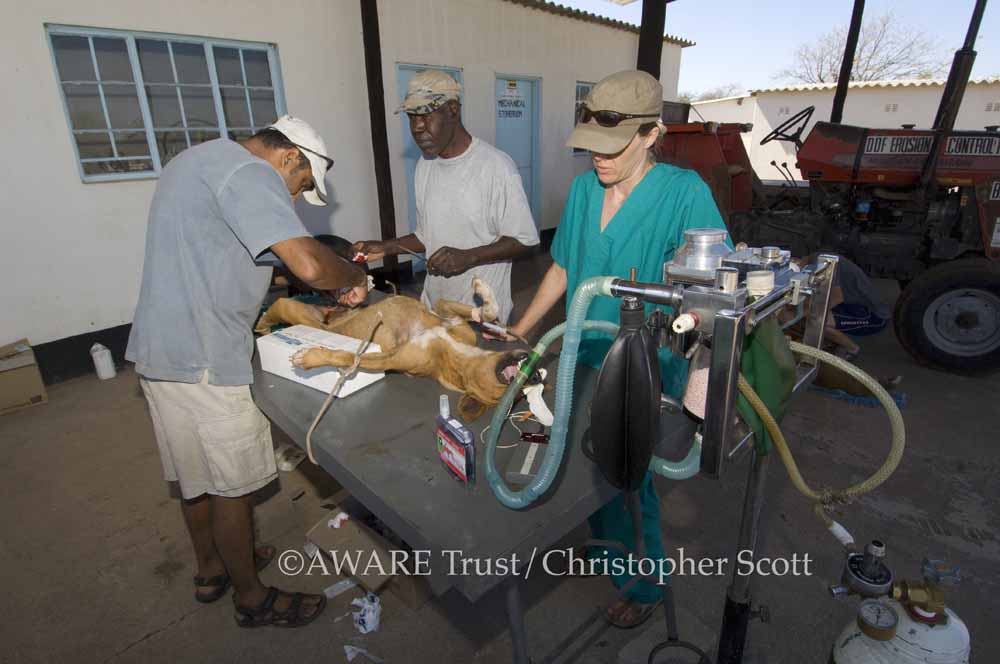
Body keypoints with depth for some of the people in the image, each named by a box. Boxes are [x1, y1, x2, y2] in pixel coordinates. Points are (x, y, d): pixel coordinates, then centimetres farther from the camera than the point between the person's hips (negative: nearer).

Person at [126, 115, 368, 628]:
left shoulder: (201, 159, 17)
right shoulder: (248, 172, -16)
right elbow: (309, 265, -30)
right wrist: (355, 276, -10)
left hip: (163, 350, 10)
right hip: (203, 360, -10)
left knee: (195, 474, 22)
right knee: (232, 485, 6)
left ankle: (211, 569, 42)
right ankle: (252, 599, 25)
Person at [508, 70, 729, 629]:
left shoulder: (684, 192, -17)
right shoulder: (584, 188, 0)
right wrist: (519, 333, 8)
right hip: (586, 361, 6)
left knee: (629, 483, 10)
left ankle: (646, 585, 40)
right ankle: (606, 551, 52)